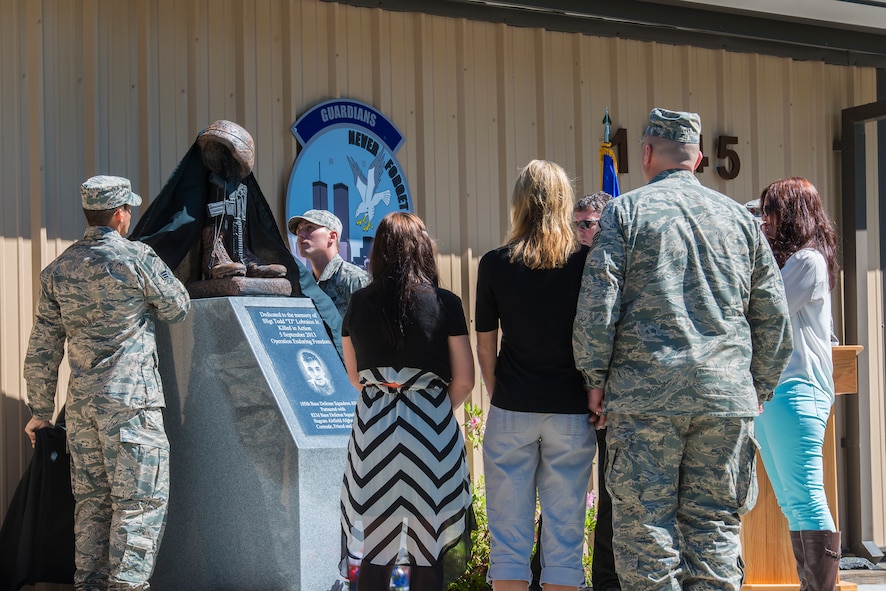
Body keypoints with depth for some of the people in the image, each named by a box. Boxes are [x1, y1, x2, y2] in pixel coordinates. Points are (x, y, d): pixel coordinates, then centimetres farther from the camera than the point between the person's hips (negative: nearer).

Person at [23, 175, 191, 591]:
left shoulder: (59, 269, 9)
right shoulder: (137, 259, -9)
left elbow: (42, 349, 11)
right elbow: (177, 308, 4)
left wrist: (40, 409, 18)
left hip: (81, 402, 6)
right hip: (129, 400, -6)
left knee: (91, 499, 13)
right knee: (139, 499, -2)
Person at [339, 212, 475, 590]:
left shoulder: (359, 304, 2)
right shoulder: (444, 304, -5)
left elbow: (355, 377, 11)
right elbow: (464, 379, -4)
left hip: (373, 427, 2)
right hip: (430, 428, -2)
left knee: (374, 548, 7)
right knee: (428, 551, 5)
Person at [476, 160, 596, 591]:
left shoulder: (495, 264, -2)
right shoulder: (586, 262, -3)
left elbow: (485, 345, 3)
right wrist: (594, 395, 10)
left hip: (511, 410, 0)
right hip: (571, 410, 0)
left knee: (508, 537, 6)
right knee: (565, 532, 6)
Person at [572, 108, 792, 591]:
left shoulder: (626, 211, 1)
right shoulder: (738, 217, 13)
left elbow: (597, 304, -7)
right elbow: (775, 319, 13)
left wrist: (595, 378, 3)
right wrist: (758, 389, 20)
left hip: (645, 393, -3)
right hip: (728, 397, 3)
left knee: (644, 532, 0)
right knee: (716, 529, 7)